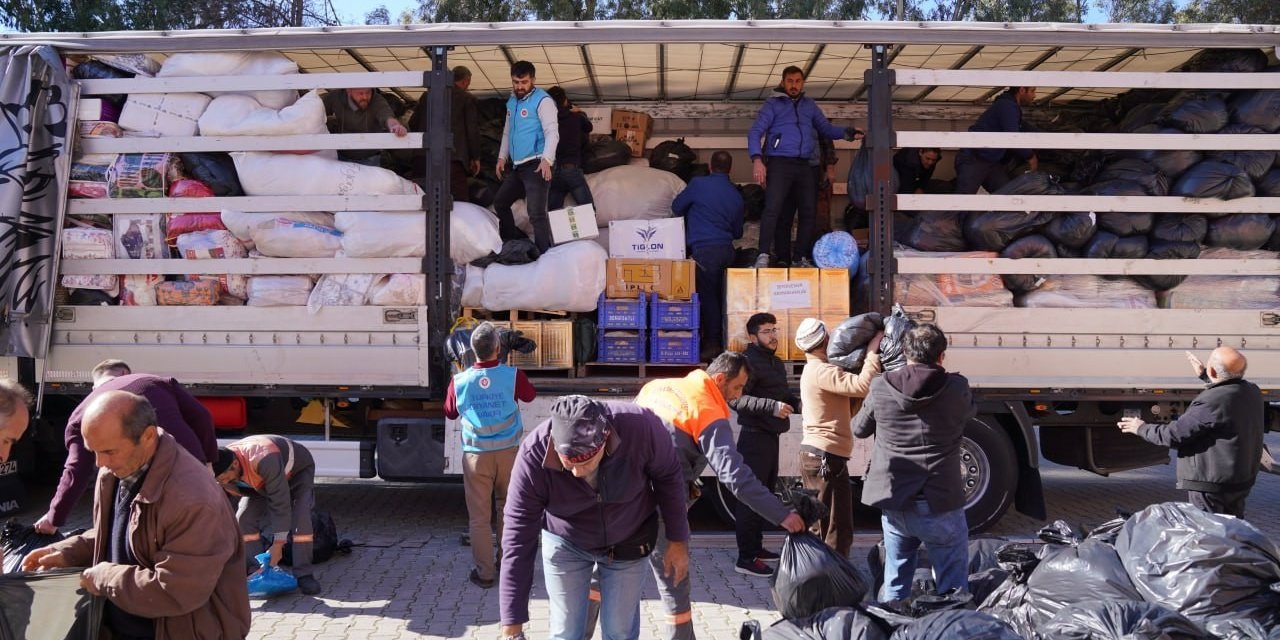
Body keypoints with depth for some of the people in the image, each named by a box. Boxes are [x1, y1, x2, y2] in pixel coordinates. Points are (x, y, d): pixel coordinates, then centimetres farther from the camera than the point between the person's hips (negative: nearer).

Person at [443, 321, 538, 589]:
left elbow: (450, 413, 10)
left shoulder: (459, 381, -9)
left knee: (479, 516, 7)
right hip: (508, 452, 1)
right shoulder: (513, 376, -11)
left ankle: (485, 573, 11)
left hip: (476, 455, -1)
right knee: (508, 509, 18)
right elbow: (530, 396, 11)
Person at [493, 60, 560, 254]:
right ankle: (513, 244, 30)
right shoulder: (512, 102, 16)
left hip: (535, 165, -9)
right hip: (517, 166, 9)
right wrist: (502, 157, 18)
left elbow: (552, 133, -17)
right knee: (500, 203, 18)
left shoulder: (542, 101, -9)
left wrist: (547, 159, -29)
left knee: (536, 213, -15)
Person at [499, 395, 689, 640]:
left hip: (628, 541, 1)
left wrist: (678, 540, -5)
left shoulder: (641, 427, -33)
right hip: (565, 543, 0)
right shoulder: (533, 457, -32)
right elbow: (518, 542, -26)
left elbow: (668, 477, -12)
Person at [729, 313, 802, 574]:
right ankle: (746, 556, -2)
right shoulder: (748, 361, -14)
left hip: (771, 436, 10)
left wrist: (798, 403, 6)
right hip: (755, 437, -10)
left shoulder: (776, 363, 18)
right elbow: (735, 398, -25)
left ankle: (756, 547, 29)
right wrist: (771, 406, -31)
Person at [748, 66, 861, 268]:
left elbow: (826, 128, 21)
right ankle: (764, 256, -21)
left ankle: (803, 258, 9)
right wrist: (757, 159, -17)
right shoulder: (773, 104, 7)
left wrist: (847, 133, 1)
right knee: (773, 209, -18)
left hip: (804, 166, 5)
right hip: (779, 164, -5)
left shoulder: (810, 105, 20)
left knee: (808, 212, 3)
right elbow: (755, 132, -2)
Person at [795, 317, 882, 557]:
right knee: (838, 529, -8)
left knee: (819, 527, 18)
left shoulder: (813, 370, 18)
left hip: (812, 454, 11)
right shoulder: (822, 371, -15)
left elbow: (846, 410, 19)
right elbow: (863, 385, -28)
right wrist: (872, 352, -14)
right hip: (826, 457, -11)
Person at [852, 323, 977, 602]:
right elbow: (971, 411, 13)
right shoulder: (956, 388, -10)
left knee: (894, 585, 19)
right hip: (941, 506, -3)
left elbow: (859, 429, 11)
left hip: (893, 505, 3)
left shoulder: (881, 388, -5)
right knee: (953, 588, 10)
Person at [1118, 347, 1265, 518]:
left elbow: (1174, 435, -20)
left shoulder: (1210, 403, -26)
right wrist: (1204, 375, 39)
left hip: (1211, 486, -9)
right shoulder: (1253, 392, 1)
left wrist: (1142, 429, -4)